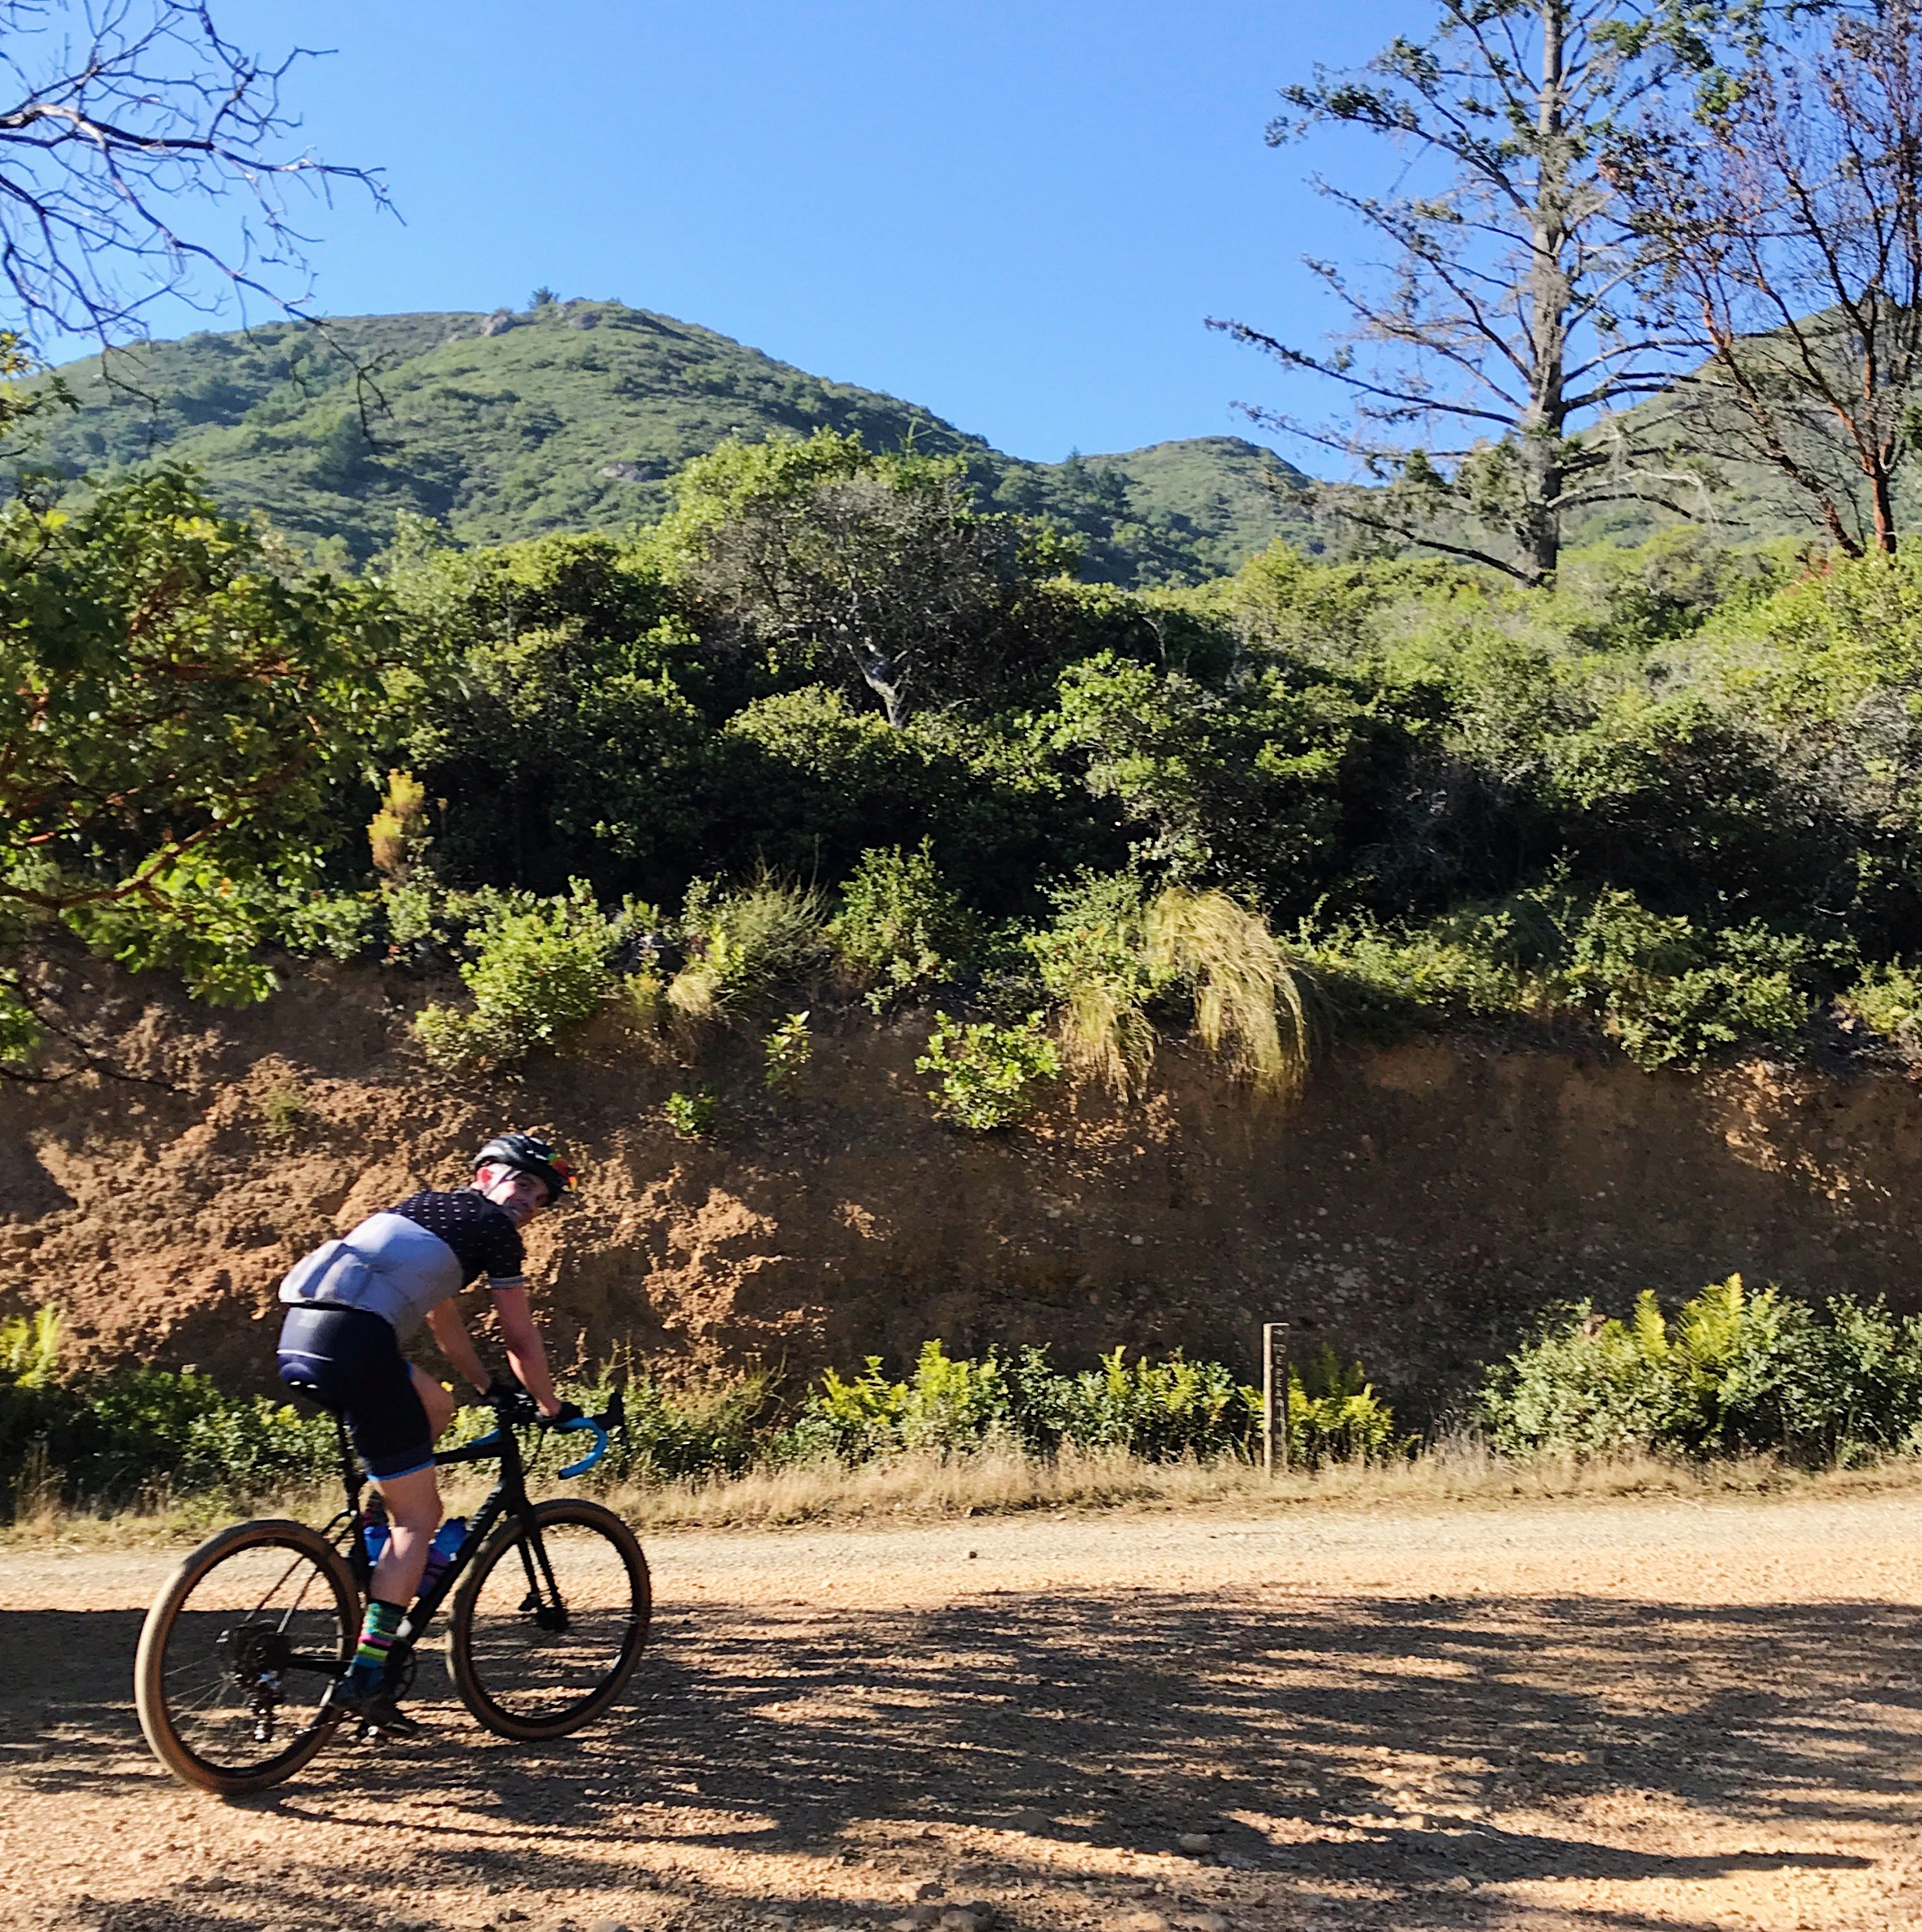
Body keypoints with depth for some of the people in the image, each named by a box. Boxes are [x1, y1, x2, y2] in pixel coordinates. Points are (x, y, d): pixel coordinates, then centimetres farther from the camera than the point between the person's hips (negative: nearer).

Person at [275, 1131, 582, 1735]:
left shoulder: (426, 1206, 30)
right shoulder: (494, 1228, 8)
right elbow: (520, 1340, 11)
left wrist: (488, 1388, 46)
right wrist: (552, 1408, 25)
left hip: (300, 1333, 8)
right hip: (355, 1340, -8)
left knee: (437, 1404, 29)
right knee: (420, 1516, 1)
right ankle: (363, 1677, -3)